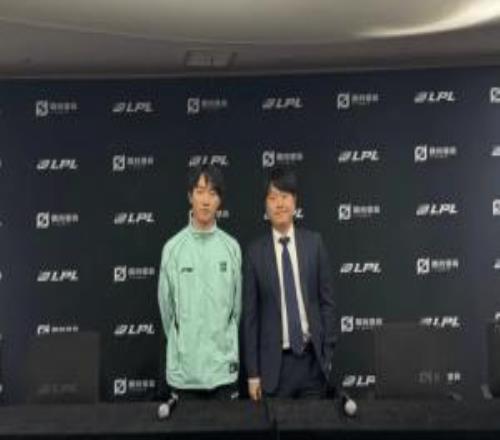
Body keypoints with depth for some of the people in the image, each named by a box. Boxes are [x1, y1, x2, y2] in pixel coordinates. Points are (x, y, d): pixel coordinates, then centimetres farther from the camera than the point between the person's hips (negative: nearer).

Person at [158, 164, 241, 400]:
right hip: (184, 365, -1)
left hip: (223, 364, 1)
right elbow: (166, 304, 5)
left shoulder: (231, 247, -2)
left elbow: (237, 304, 8)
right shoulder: (173, 248, -5)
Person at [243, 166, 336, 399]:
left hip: (313, 358, 1)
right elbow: (250, 315, 0)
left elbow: (327, 300, 5)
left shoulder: (314, 242, 1)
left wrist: (328, 352, 2)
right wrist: (253, 372, -1)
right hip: (274, 362, -1)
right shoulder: (255, 252, -3)